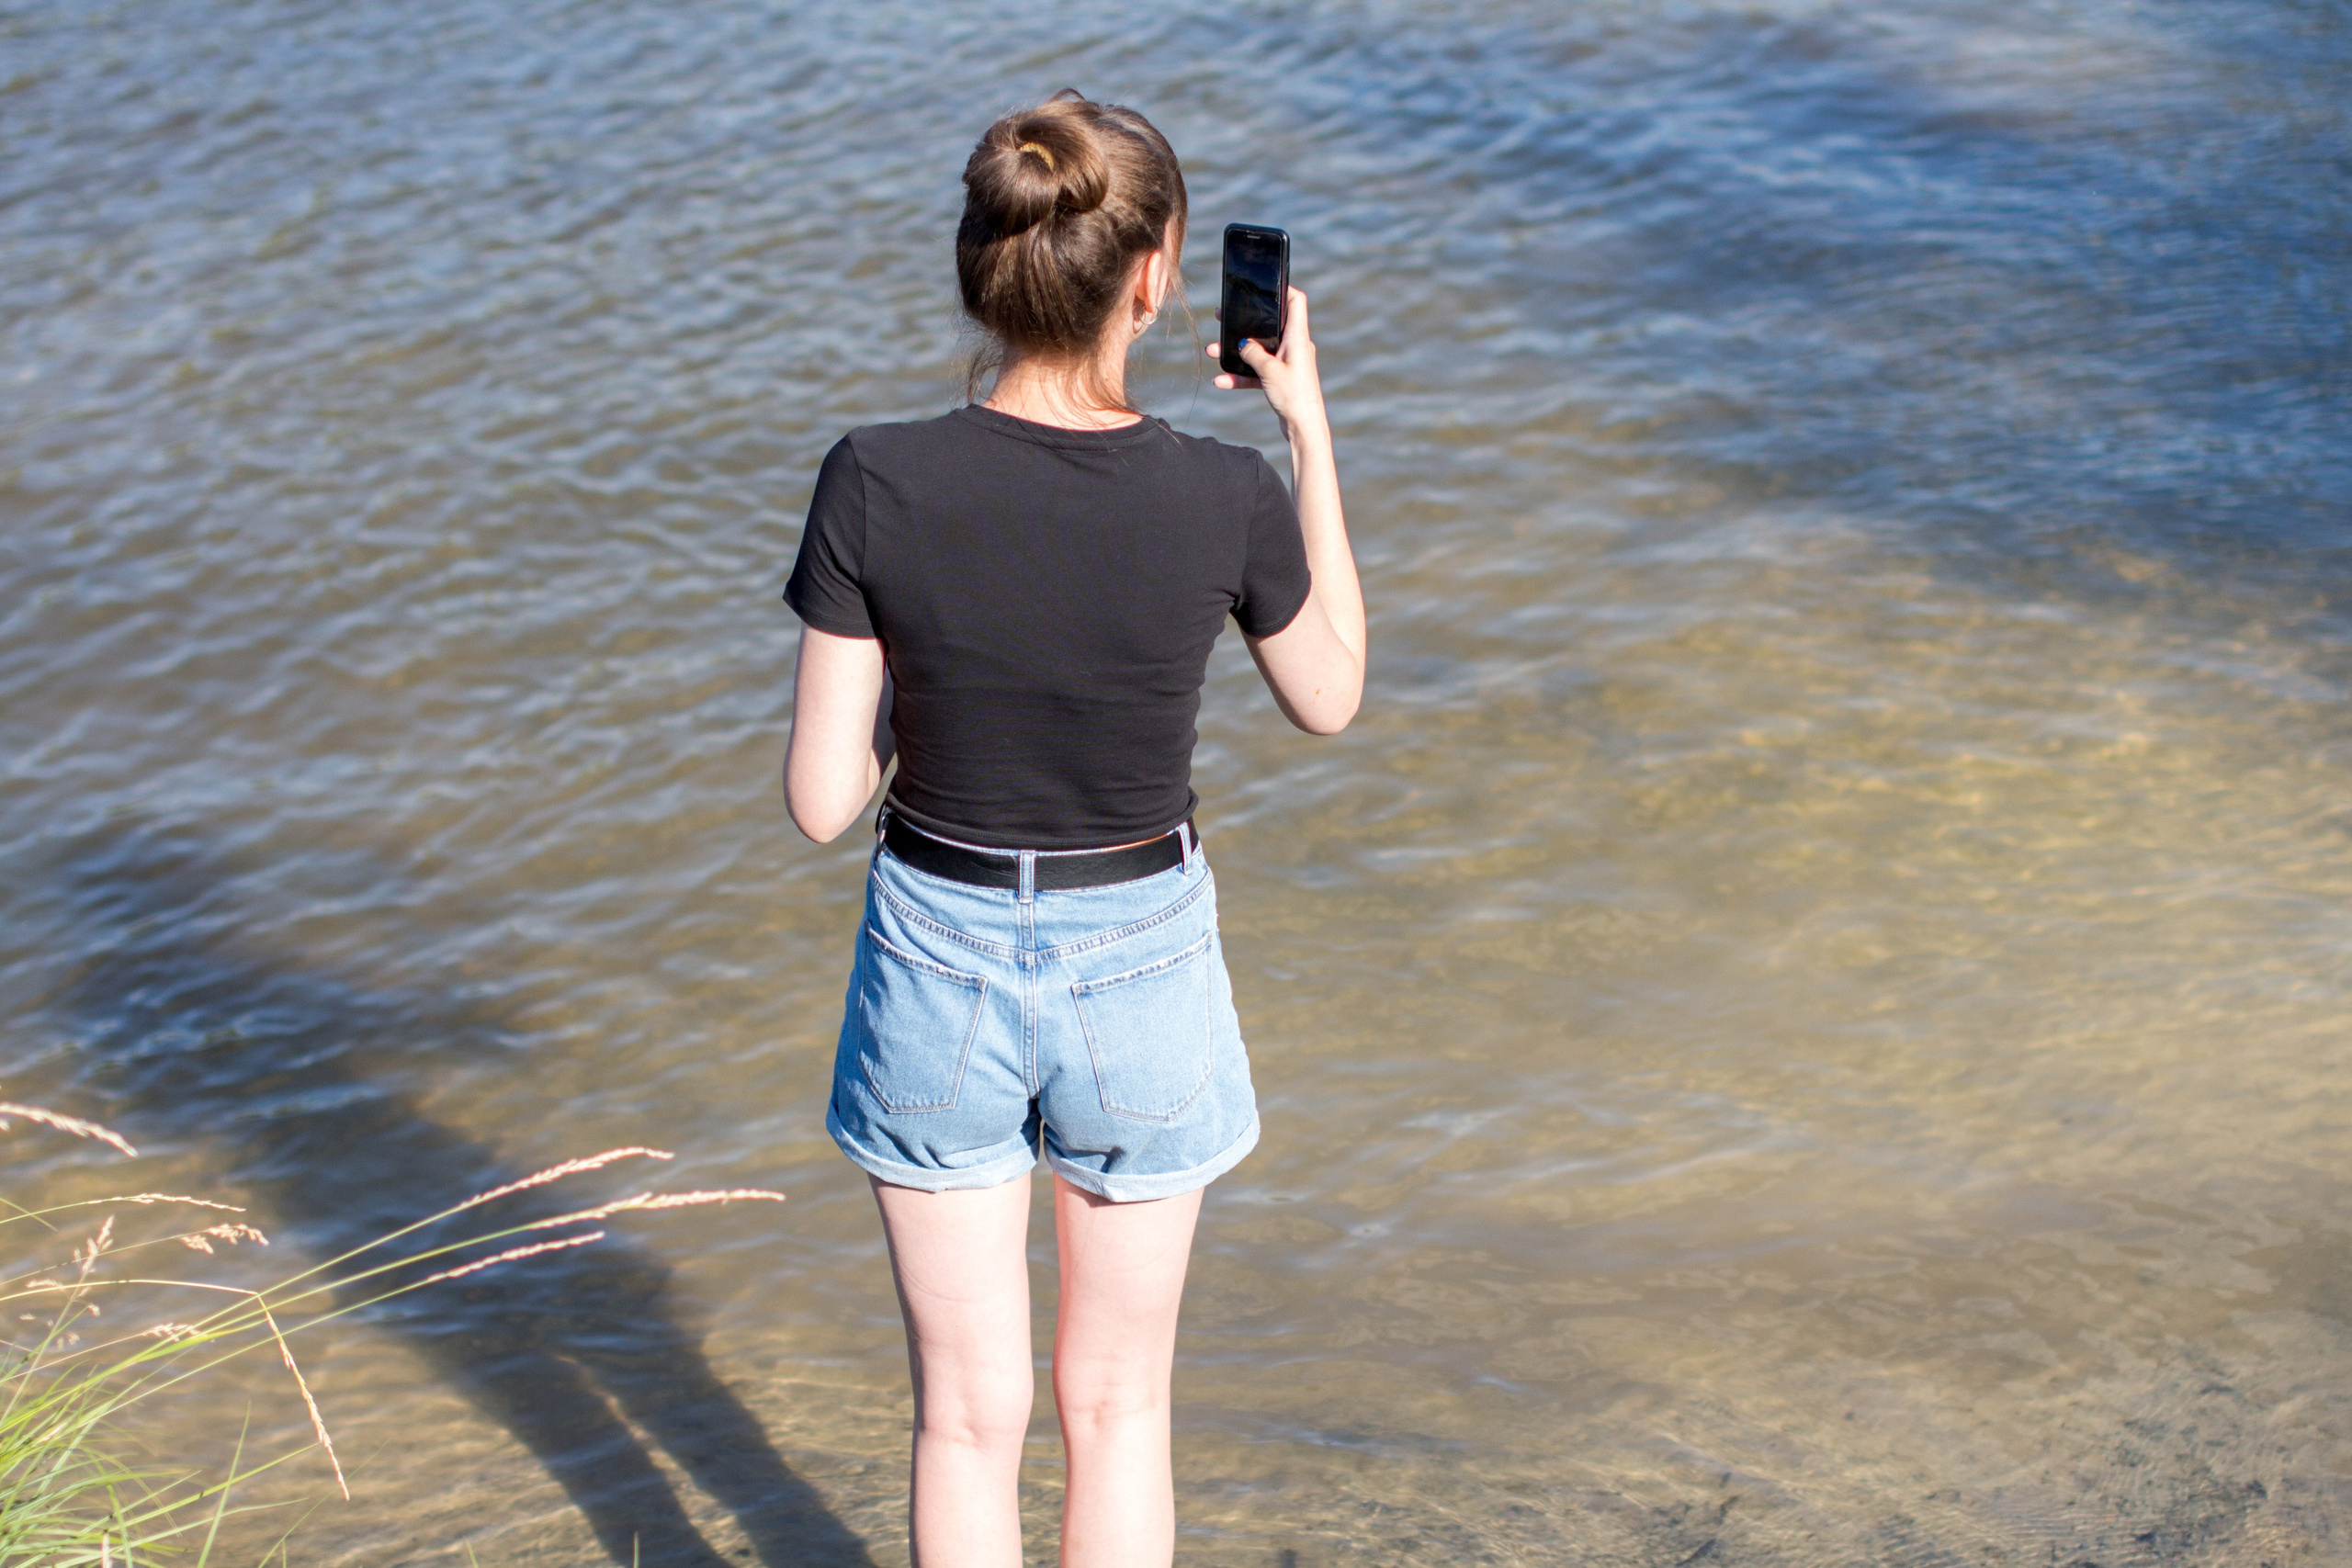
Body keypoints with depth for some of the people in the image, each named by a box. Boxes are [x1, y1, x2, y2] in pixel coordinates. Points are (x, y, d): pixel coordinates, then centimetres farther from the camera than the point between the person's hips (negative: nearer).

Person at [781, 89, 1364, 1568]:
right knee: (1117, 1400, 21)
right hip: (1139, 968, 0)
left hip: (939, 963, 0)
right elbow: (1331, 696, 2)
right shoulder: (1228, 499, -19)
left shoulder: (876, 486, -20)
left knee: (970, 1411, 18)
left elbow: (823, 798, -13)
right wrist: (1311, 428, 5)